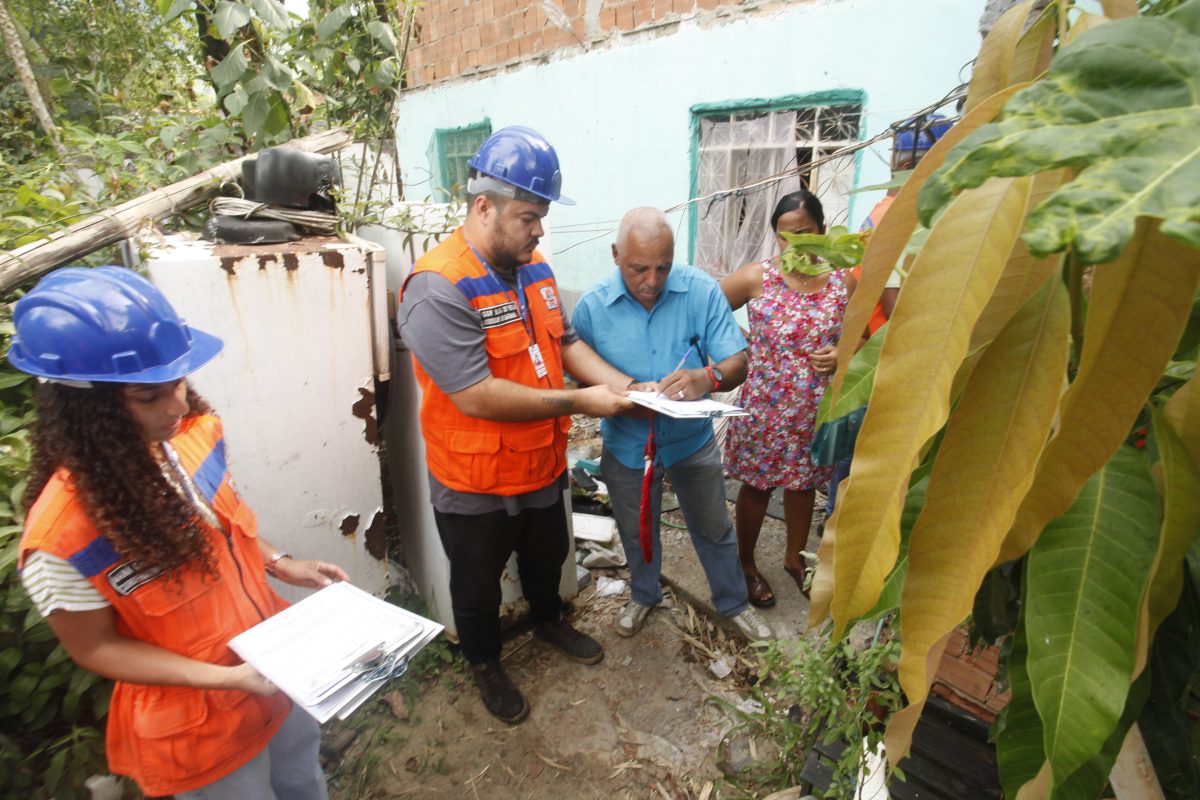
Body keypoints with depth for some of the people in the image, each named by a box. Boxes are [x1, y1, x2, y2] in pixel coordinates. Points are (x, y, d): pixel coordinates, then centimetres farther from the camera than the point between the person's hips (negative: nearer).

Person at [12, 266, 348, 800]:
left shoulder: (192, 433, -16)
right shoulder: (63, 535, -31)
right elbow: (96, 647, -17)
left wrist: (281, 565, -8)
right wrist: (230, 678, -25)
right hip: (196, 719, -4)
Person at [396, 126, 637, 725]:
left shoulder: (534, 268, -1)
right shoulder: (438, 287, -26)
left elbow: (565, 342, 6)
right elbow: (476, 396, -31)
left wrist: (624, 387, -9)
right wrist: (578, 402, -26)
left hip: (543, 466, 7)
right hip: (476, 484, -6)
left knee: (547, 556, 30)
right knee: (478, 584, 20)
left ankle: (548, 620, 60)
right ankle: (484, 664, 49)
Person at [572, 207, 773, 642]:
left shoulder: (701, 289, -18)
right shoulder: (591, 305, -16)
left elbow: (738, 362, -18)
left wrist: (708, 377, -40)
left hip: (691, 440, 0)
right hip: (626, 444, 1)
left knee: (715, 530, 20)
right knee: (636, 532, 25)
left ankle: (733, 602, 50)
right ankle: (643, 595, 55)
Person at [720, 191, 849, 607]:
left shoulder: (842, 281, -2)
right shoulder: (756, 277, -10)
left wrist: (844, 355, -12)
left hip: (817, 411, 3)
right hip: (765, 407, -3)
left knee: (804, 482, 20)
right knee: (756, 485, 12)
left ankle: (795, 557, 45)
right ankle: (745, 564, 35)